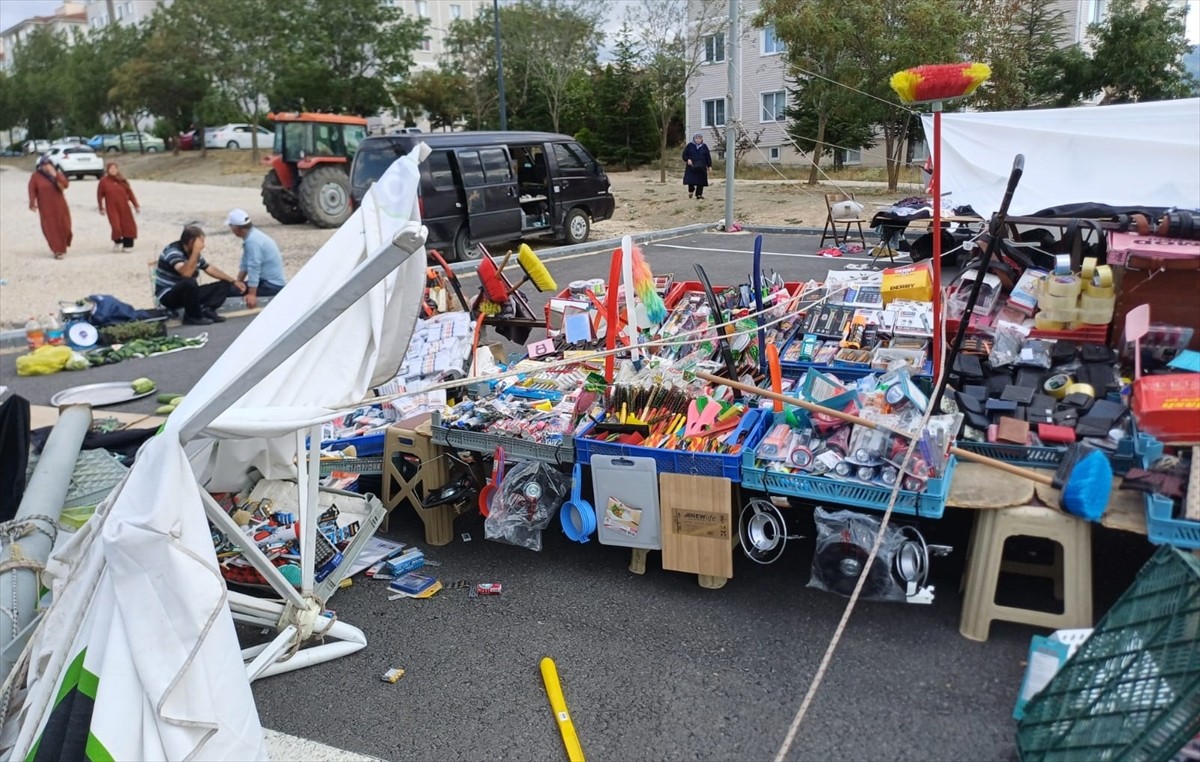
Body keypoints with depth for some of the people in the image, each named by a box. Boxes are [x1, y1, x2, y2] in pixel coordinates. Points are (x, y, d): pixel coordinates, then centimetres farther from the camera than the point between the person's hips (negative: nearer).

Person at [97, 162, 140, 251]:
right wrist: (101, 208, 5)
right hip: (112, 208, -2)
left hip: (124, 207, 2)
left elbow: (129, 192, 6)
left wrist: (136, 205, 3)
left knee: (128, 226, 2)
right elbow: (100, 195, 4)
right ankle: (117, 242, 18)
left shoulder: (122, 180, 3)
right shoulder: (103, 181, -2)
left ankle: (127, 245, 16)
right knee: (116, 226, -10)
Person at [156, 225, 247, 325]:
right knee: (190, 282, -40)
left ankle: (206, 309, -17)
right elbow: (186, 273, -38)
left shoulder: (192, 253, 4)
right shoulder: (173, 252, -21)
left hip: (187, 293, 9)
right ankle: (193, 316, -20)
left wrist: (233, 281, 9)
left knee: (224, 285, 4)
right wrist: (196, 251, -34)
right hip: (168, 296, -8)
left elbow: (210, 269, 16)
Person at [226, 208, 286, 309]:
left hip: (272, 285, -10)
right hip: (267, 280, 10)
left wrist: (252, 295, -26)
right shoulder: (251, 235, 9)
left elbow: (254, 269, -25)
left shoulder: (252, 241, -21)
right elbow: (244, 264, 17)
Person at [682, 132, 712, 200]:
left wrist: (709, 165, 5)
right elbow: (684, 154, 4)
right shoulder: (689, 146, 3)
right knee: (690, 180, -8)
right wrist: (687, 159, -15)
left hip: (701, 167, 2)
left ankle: (699, 194, 5)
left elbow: (708, 157, 11)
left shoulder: (704, 147, 9)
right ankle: (691, 191, 19)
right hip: (691, 166, -2)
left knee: (700, 182, -3)